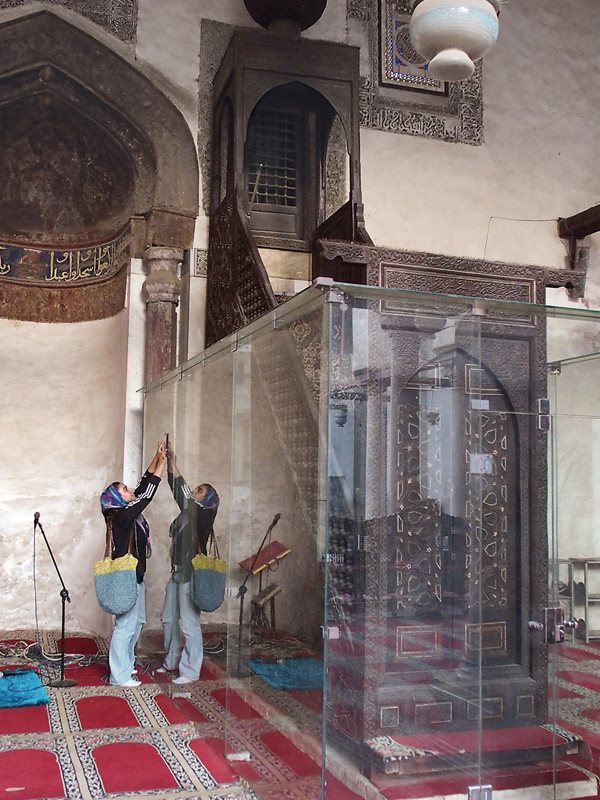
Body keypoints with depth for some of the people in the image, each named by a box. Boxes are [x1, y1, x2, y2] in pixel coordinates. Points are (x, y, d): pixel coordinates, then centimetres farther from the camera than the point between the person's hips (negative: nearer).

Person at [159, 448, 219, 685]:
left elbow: (182, 492, -24)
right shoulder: (187, 512, 11)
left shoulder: (200, 514, -11)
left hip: (191, 575, -9)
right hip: (177, 573, 9)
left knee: (189, 624, -4)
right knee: (169, 619, 17)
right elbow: (178, 491, 4)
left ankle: (190, 671, 4)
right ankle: (172, 661, 32)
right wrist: (168, 464, -8)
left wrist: (172, 464, -28)